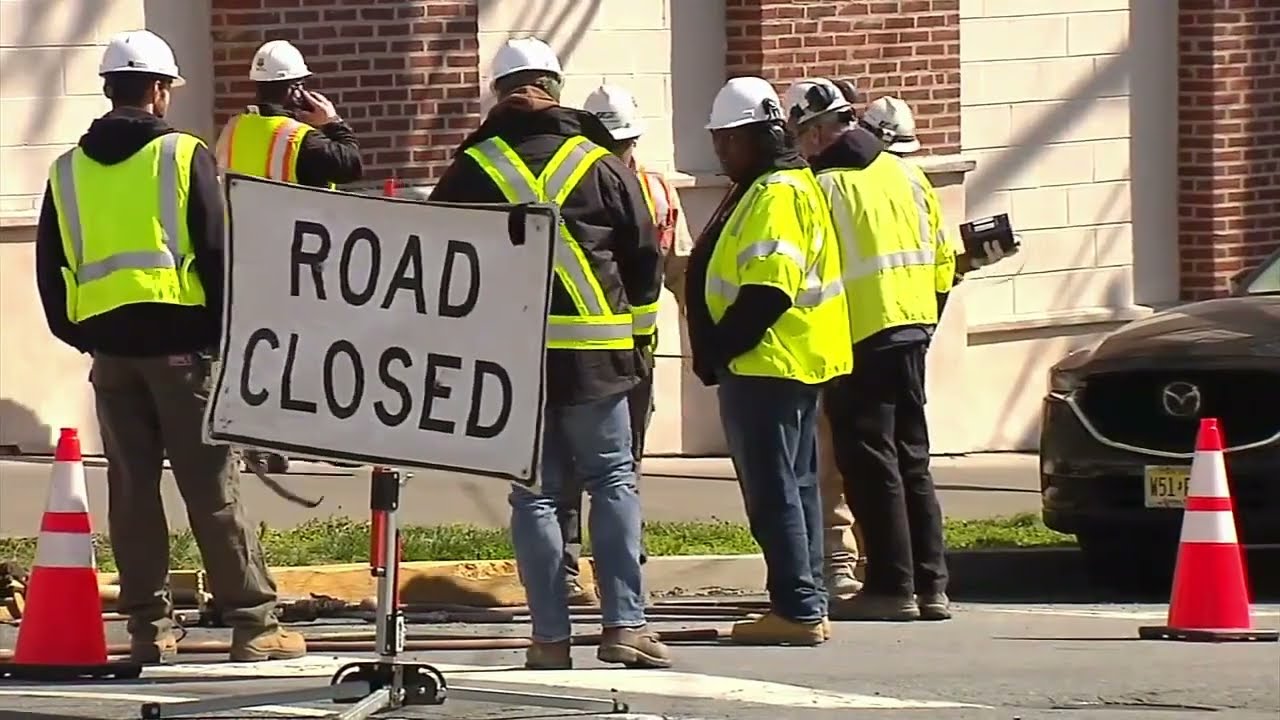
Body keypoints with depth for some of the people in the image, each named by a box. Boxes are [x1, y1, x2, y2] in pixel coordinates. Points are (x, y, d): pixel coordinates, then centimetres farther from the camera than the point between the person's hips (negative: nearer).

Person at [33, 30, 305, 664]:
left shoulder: (69, 172, 9)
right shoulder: (185, 158, -4)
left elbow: (52, 268, 13)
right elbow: (218, 255, -6)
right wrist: (232, 335, 2)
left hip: (108, 346, 4)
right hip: (181, 340, -4)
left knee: (131, 488, 9)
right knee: (213, 490, -2)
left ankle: (149, 627, 9)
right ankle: (253, 623, -3)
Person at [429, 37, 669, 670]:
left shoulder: (471, 170, 1)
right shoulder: (602, 165, 0)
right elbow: (646, 260, 6)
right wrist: (629, 310, 23)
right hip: (595, 355, -1)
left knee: (534, 492, 6)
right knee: (613, 482, 7)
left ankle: (550, 635, 2)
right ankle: (624, 623, -3)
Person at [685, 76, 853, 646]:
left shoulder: (776, 195, -16)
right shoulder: (768, 189, 18)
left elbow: (767, 291, -24)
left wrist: (716, 349, -18)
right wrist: (719, 351, 16)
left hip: (766, 367, -11)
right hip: (791, 365, 11)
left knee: (773, 491, -9)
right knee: (793, 487, 13)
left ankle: (797, 610, -10)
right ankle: (806, 607, 17)